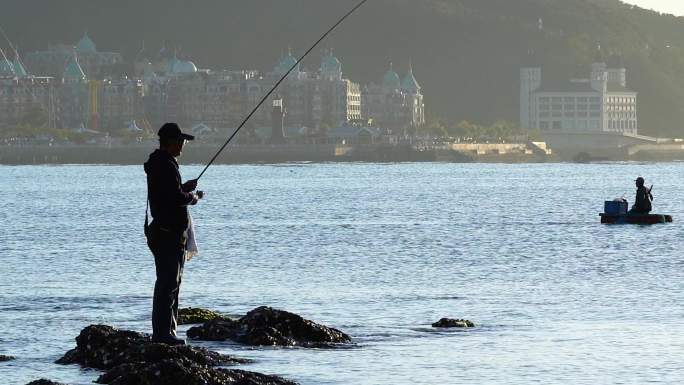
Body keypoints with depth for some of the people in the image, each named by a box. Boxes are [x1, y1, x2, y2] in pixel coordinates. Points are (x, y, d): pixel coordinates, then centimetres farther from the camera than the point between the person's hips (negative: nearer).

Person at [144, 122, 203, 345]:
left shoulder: (159, 163, 17)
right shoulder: (166, 166, -17)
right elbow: (176, 198, -24)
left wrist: (184, 189, 11)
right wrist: (192, 197, -5)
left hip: (166, 232, 11)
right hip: (168, 233, -11)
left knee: (171, 283, 15)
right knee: (168, 283, -10)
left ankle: (166, 331, 20)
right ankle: (162, 333, -10)